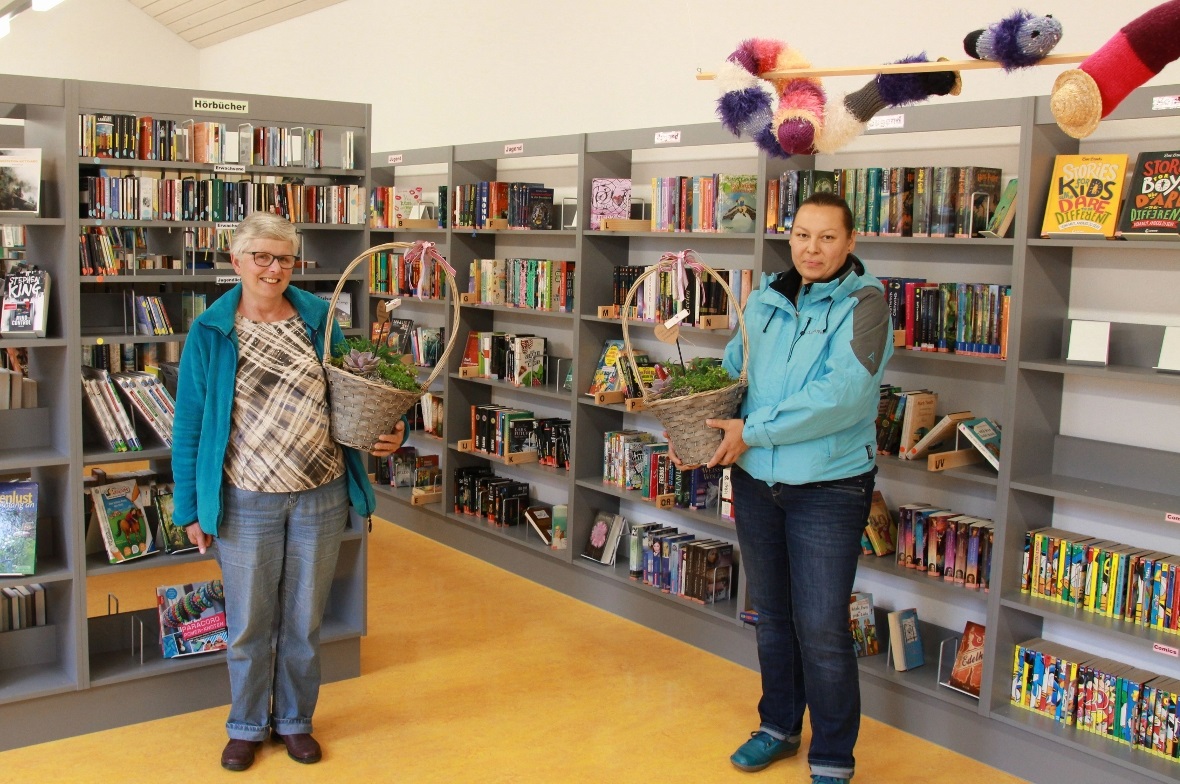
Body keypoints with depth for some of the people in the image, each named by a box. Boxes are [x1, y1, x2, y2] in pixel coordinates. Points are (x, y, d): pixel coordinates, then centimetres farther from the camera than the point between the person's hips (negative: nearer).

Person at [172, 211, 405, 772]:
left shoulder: (319, 319, 1)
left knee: (304, 621, 14)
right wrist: (191, 509, -1)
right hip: (246, 503, -1)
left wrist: (389, 433, -8)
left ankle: (295, 720, 35)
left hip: (321, 497, 1)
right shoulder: (210, 332, -3)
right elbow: (190, 424, 0)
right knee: (248, 625, 12)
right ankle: (247, 726, 34)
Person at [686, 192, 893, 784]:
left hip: (829, 487, -6)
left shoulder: (863, 303, -12)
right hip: (756, 480, 6)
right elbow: (732, 366, 17)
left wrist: (752, 430, -21)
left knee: (821, 628, -1)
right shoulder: (764, 299, 7)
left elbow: (843, 393, -24)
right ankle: (778, 726, 39)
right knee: (772, 613, 19)